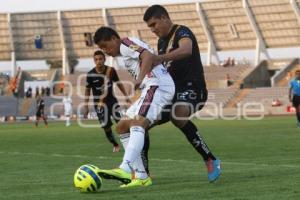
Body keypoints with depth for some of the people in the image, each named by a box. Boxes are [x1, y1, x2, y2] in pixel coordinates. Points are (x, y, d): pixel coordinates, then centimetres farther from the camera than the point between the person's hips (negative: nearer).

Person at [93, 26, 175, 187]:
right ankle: (140, 175, 4)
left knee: (137, 124, -28)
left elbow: (148, 56, -19)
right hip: (150, 89, 11)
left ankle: (125, 169, -46)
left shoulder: (126, 44, -2)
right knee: (122, 127, 10)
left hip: (158, 85, -11)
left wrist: (140, 79, -28)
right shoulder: (119, 58, 27)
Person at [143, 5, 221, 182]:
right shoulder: (162, 41, 17)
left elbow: (186, 50, -35)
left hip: (192, 88, -9)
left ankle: (211, 160, -30)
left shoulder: (182, 32, -11)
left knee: (178, 116, -39)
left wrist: (159, 58, -46)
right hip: (173, 91, 9)